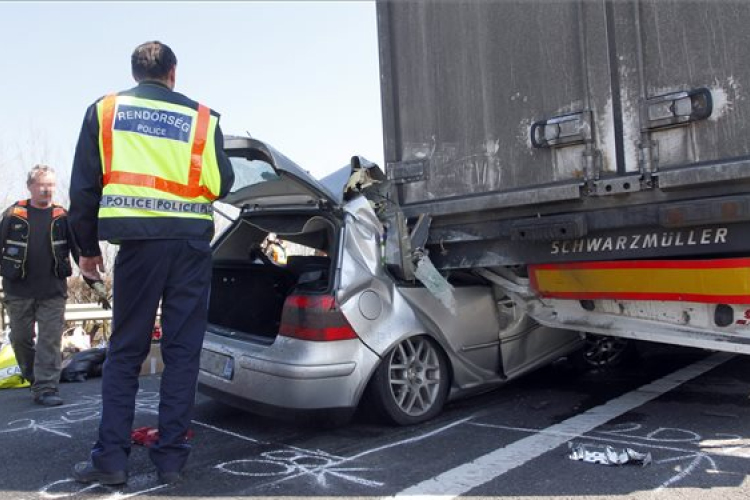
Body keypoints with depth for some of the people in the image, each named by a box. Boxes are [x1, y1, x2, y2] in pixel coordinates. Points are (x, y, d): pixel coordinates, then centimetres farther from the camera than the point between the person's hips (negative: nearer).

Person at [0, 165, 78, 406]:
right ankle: (34, 378, 36)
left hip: (53, 291, -1)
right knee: (20, 338, 13)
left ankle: (46, 388, 3)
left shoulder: (62, 217, 1)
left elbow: (79, 248, 2)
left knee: (50, 340, -2)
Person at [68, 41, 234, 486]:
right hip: (192, 241, 0)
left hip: (138, 240, 0)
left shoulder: (104, 111, 9)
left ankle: (111, 457, 8)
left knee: (125, 350, 10)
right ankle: (171, 457, 9)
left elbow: (84, 185, 8)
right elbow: (222, 184, 7)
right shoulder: (202, 118, 6)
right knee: (182, 351, 6)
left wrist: (89, 248, 16)